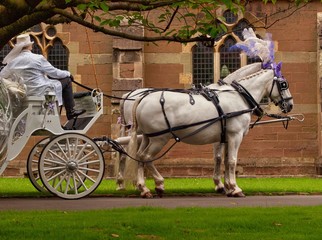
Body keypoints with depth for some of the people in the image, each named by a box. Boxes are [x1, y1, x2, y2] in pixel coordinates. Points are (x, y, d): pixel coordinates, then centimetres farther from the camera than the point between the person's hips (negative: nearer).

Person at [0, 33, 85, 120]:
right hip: (41, 91, -7)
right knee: (66, 80, 10)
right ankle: (71, 112, 12)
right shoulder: (38, 58, -17)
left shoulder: (13, 61, -2)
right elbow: (54, 73, -8)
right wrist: (67, 74, 11)